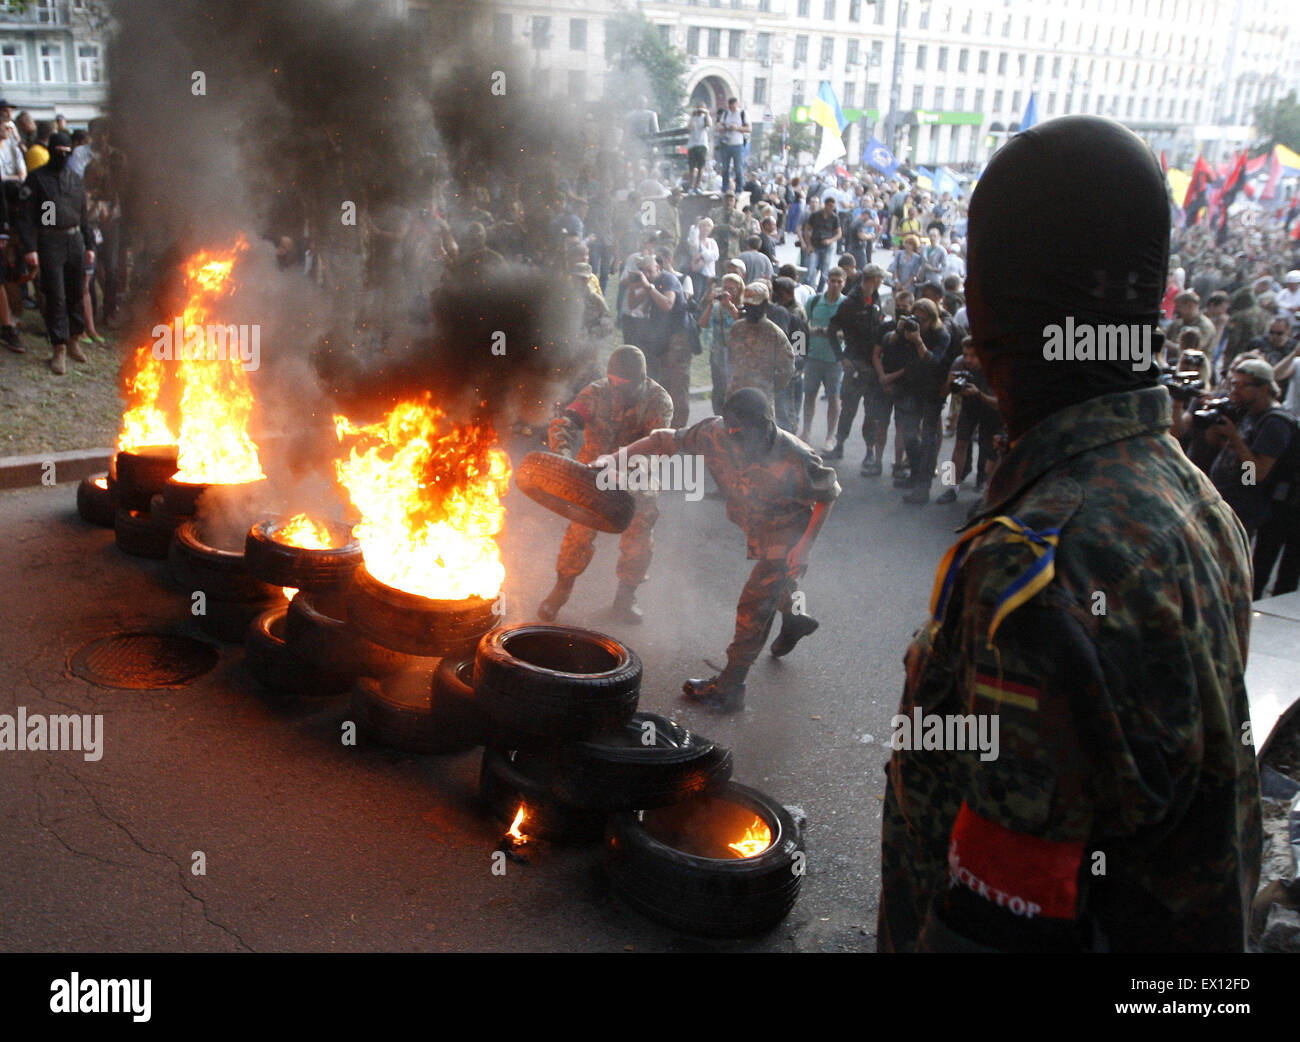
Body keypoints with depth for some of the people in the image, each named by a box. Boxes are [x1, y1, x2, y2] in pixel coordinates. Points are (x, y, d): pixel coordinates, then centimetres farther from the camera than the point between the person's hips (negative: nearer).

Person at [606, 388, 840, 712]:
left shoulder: (795, 460, -34)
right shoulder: (716, 432, -25)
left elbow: (828, 494, -17)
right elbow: (668, 440, -17)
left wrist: (805, 545, -20)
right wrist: (615, 458, -24)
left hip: (786, 538, -6)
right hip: (756, 531, 6)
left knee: (753, 607, -8)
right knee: (773, 585, 30)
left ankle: (729, 688, 4)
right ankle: (795, 622, 62)